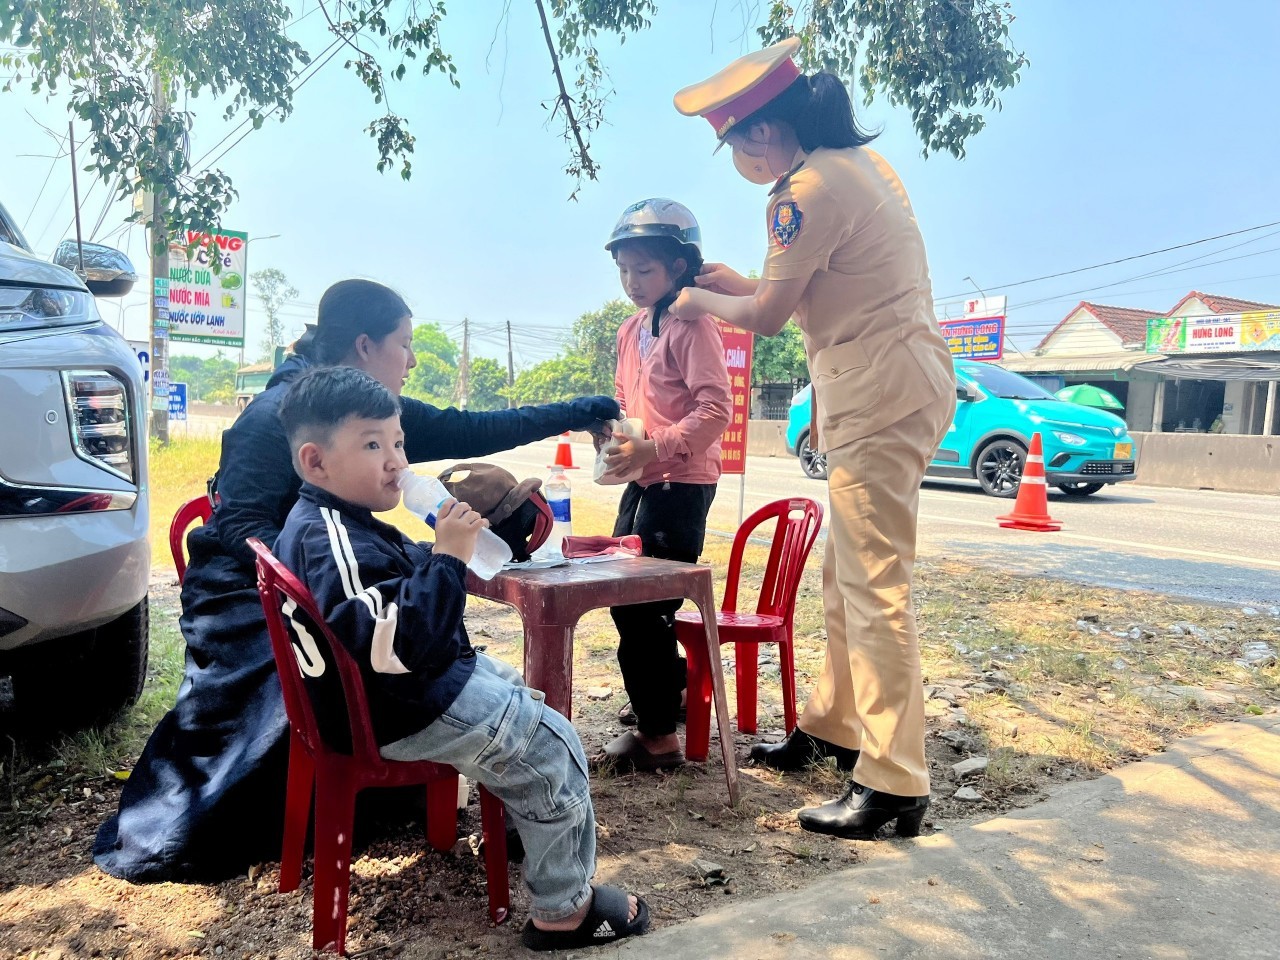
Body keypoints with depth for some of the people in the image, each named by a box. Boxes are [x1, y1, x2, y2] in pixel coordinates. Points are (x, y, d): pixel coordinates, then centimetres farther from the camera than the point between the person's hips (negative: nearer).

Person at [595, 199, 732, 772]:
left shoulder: (692, 327, -12)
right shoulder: (630, 331, 14)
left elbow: (715, 409, -19)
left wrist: (653, 447, -25)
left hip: (681, 482, -9)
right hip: (641, 480, 9)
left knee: (644, 609, -7)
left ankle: (658, 736, 7)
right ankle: (676, 683, 35)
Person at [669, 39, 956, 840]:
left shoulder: (809, 188, -14)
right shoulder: (859, 160, 16)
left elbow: (767, 317, -8)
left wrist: (702, 301, 9)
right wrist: (736, 283, 21)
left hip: (882, 391, -10)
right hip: (888, 383, 10)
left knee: (874, 585, -9)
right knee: (846, 576, 15)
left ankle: (896, 786, -3)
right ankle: (833, 728, 28)